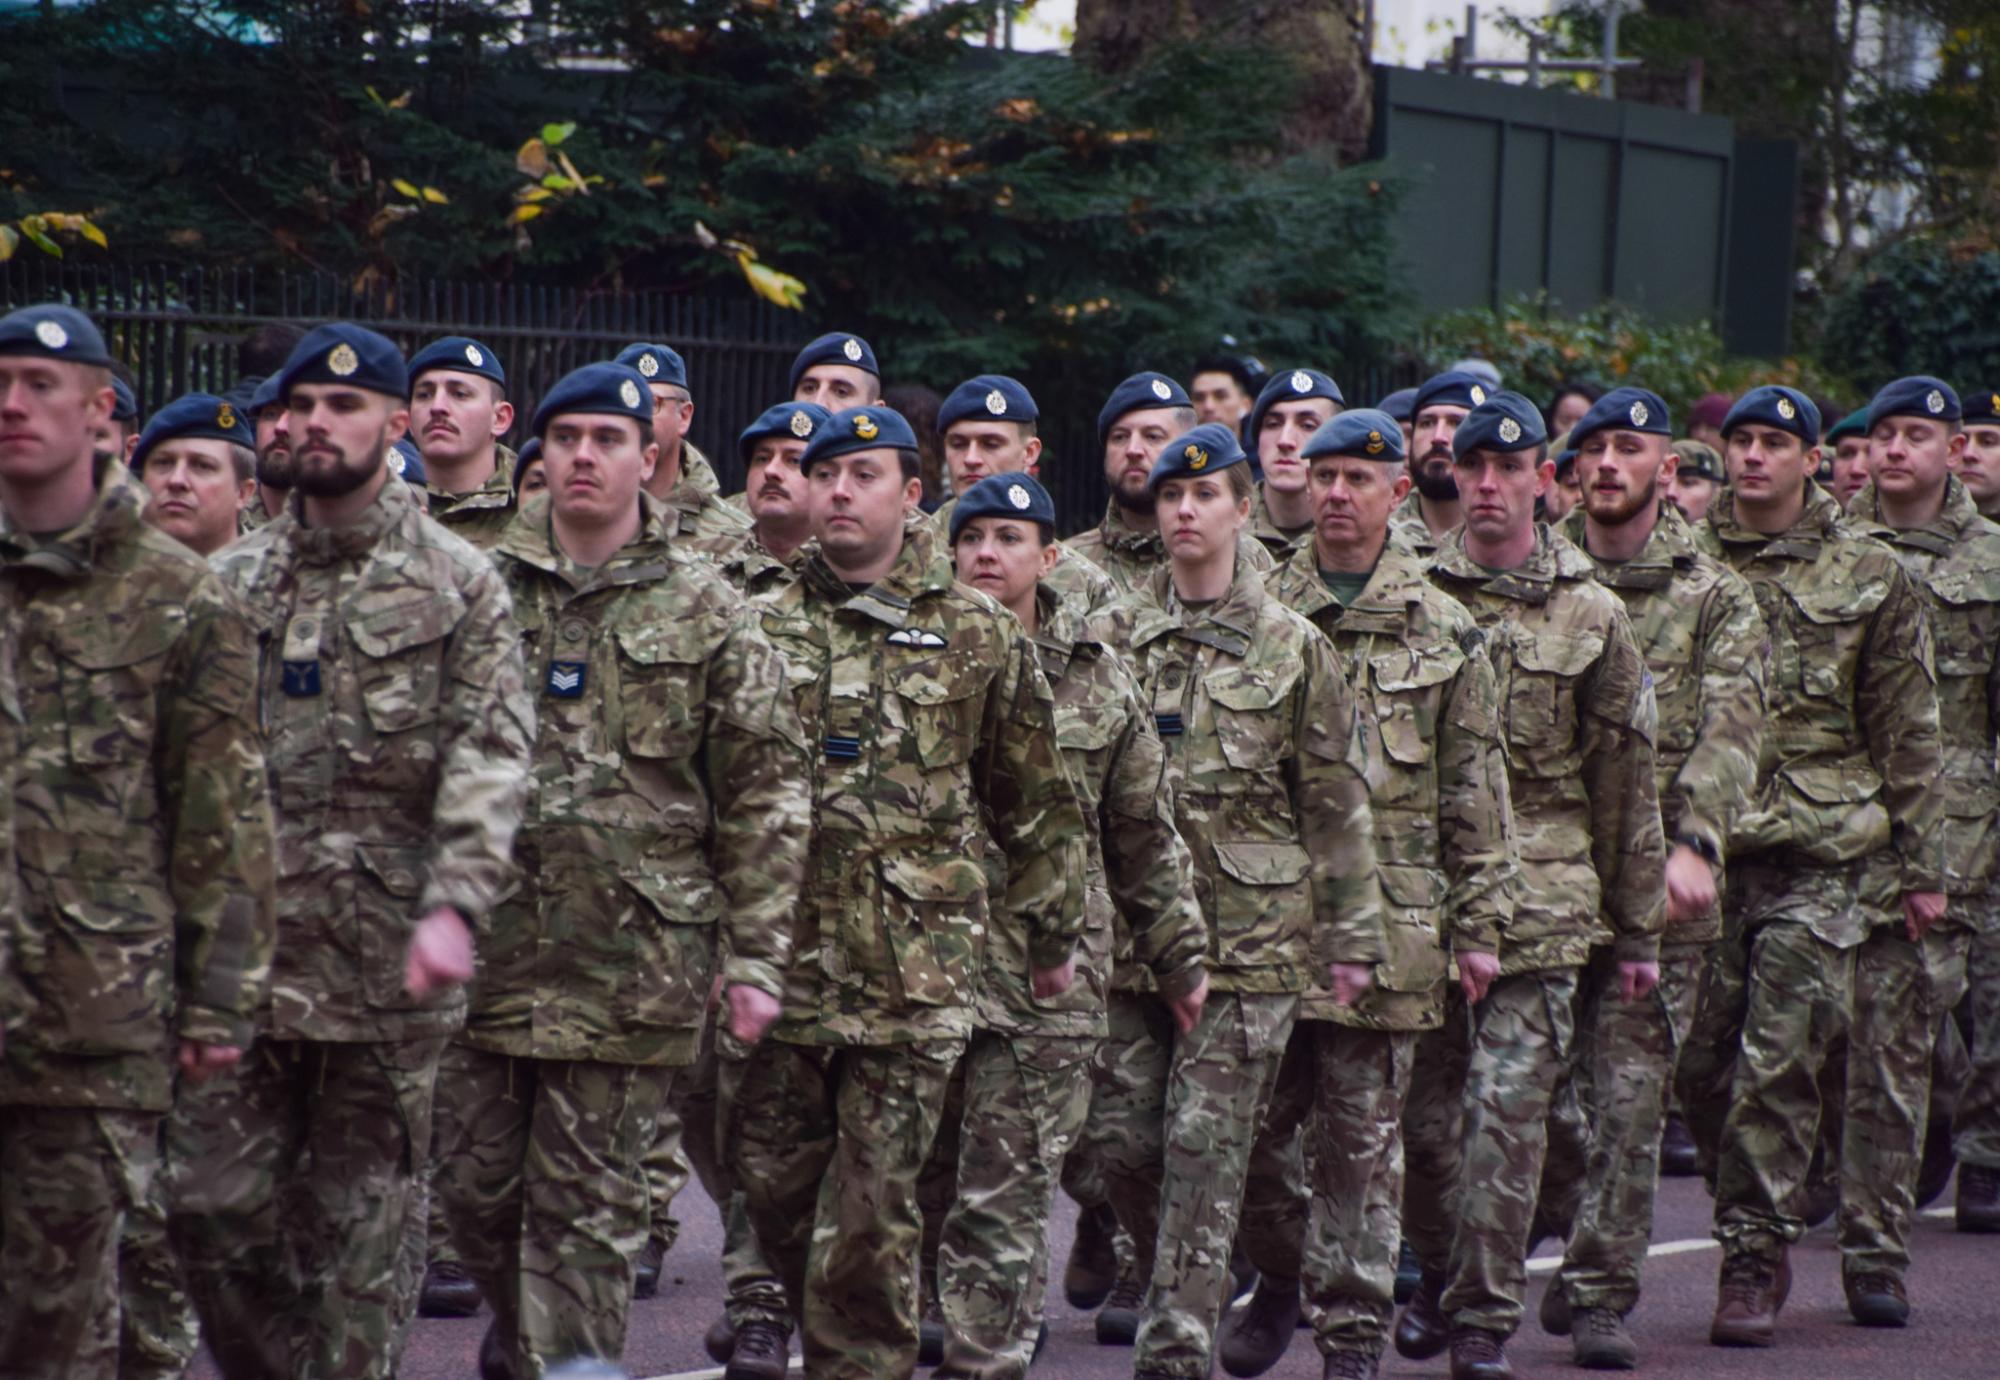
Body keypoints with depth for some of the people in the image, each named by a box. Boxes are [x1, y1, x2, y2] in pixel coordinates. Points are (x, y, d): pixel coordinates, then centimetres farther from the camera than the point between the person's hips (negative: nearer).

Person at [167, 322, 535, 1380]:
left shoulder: (458, 583, 2)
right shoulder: (230, 582, 11)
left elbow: (491, 757, -7)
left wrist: (454, 904, -20)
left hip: (385, 962, -3)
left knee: (364, 1214, 3)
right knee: (212, 1199, 0)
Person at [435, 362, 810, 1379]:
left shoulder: (706, 611, 3)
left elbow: (765, 795, 2)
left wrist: (754, 957, -4)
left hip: (629, 963, -2)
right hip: (483, 943, 2)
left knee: (588, 1208, -1)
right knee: (476, 1184, 9)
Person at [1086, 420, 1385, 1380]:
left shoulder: (1293, 649, 4)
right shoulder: (1111, 637, 8)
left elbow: (1336, 803, 5)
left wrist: (1353, 935, 2)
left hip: (1251, 934, -2)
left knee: (1206, 1148, -5)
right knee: (1126, 1144, 2)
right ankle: (1182, 1294, 25)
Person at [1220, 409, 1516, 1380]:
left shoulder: (1443, 633, 6)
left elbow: (1475, 793, 7)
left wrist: (1480, 924, 3)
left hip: (1387, 922, -1)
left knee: (1364, 1140, 2)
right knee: (1255, 1122, 4)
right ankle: (1281, 1280, 27)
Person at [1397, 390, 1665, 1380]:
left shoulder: (1590, 614, 6)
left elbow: (1627, 779, 9)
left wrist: (1638, 928, 8)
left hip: (1540, 896, -1)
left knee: (1509, 1105, -6)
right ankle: (1440, 1270, 28)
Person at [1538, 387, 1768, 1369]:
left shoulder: (1715, 599, 6)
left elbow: (1729, 733, -5)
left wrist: (1695, 844, -21)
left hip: (1657, 884, -1)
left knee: (1630, 1093, -3)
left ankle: (1603, 1294, 3)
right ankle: (1581, 1234, 24)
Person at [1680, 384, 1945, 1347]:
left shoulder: (1871, 578, 6)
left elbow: (1908, 732, 9)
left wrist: (1920, 865, 7)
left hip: (1824, 855, -2)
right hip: (1705, 845, 2)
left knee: (1777, 1067, -7)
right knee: (1700, 1067, 1)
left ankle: (1753, 1262, 0)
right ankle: (1758, 1241, 19)